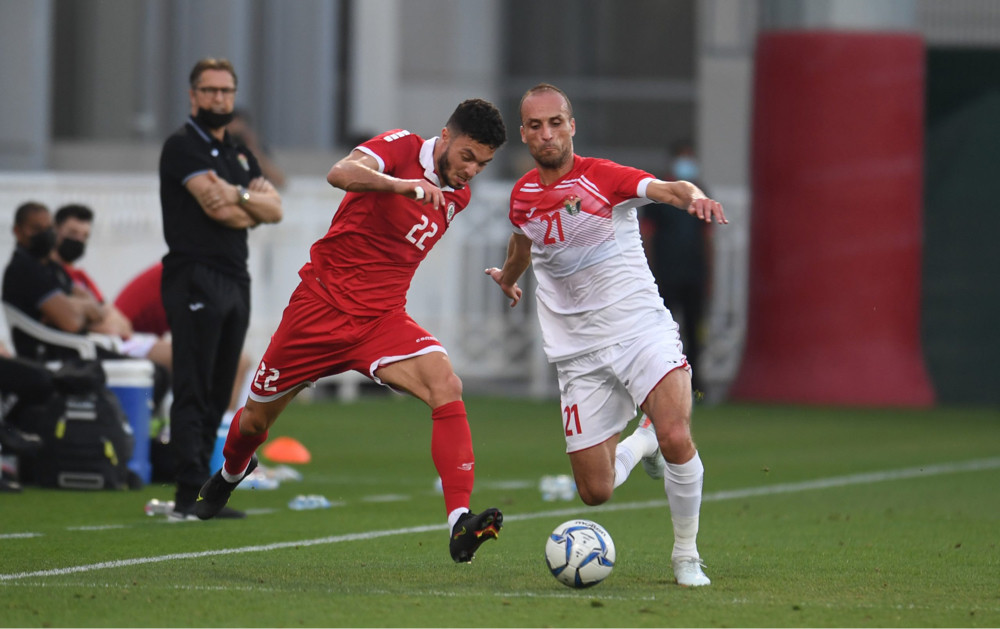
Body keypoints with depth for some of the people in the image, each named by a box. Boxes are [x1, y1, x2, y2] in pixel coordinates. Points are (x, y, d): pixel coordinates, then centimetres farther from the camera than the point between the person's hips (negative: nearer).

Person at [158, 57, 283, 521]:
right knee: (193, 391, -12)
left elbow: (274, 208, 8)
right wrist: (253, 210, 2)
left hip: (235, 280, 8)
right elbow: (217, 207, -16)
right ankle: (190, 495, -16)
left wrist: (237, 194, -11)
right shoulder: (184, 147, -4)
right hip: (195, 278, -8)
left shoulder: (239, 154, 21)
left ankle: (198, 494, 9)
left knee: (217, 395, 7)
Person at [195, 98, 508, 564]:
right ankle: (230, 473, 51)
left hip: (383, 317, 4)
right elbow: (340, 174, -35)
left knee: (446, 385, -25)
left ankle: (460, 525, -33)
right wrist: (401, 184, -49)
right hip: (322, 305, -4)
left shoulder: (457, 196, 7)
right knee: (258, 416, 12)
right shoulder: (401, 147, -12)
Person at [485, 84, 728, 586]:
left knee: (677, 438, -27)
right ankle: (639, 444, 33)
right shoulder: (523, 196, 6)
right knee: (596, 492, -2)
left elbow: (662, 188, -29)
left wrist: (693, 196, -52)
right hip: (579, 352, 4)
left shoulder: (602, 177, -9)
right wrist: (508, 274, 52)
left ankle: (685, 555, -4)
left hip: (641, 331, -4)